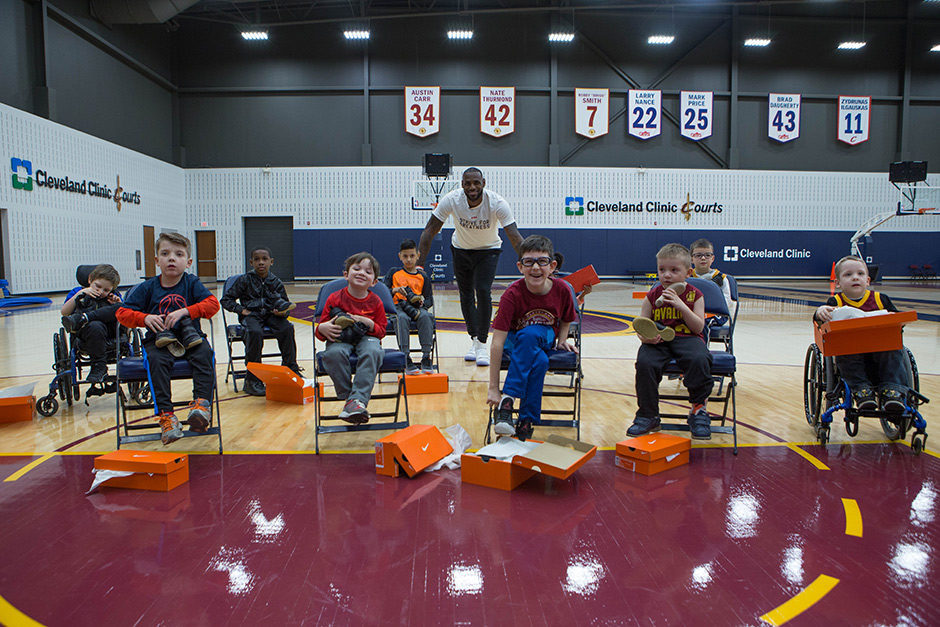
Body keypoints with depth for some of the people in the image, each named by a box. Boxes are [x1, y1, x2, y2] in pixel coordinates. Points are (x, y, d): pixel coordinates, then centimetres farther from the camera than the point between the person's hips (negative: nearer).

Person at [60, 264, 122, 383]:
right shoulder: (78, 292, 18)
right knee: (95, 326, -39)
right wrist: (80, 293, -5)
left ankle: (81, 319, -36)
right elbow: (64, 313, 3)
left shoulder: (113, 296, 21)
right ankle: (99, 367, -29)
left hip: (110, 335, 1)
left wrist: (118, 304, -4)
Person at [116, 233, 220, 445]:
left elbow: (212, 304, -8)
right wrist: (145, 318, -13)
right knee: (156, 361, -32)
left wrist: (185, 311, -20)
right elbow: (122, 313, 8)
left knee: (204, 354, -31)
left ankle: (202, 403, -34)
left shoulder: (191, 283, 6)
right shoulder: (148, 288, 7)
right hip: (159, 340, 0)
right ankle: (165, 415, -33)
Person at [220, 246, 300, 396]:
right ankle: (252, 379, -28)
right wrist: (241, 309, -7)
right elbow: (226, 299, 8)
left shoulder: (276, 282, 9)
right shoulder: (245, 280, 3)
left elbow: (285, 303, 15)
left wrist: (284, 311, -9)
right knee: (255, 332, -35)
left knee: (287, 328, -27)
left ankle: (291, 369, -15)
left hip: (271, 314, 3)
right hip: (251, 315, -2)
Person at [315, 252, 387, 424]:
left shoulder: (375, 302, 3)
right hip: (341, 338, 0)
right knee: (334, 353, -36)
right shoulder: (335, 298, 1)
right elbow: (323, 326, 5)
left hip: (366, 337, 0)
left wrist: (370, 324, -14)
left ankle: (358, 399, -38)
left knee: (373, 352, -36)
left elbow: (381, 331, 8)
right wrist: (322, 329, -21)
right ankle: (347, 396, -25)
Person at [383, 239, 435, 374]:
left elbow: (430, 300, 15)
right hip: (398, 306, -1)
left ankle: (426, 358, -32)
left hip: (417, 307, 1)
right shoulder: (394, 273, 17)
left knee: (425, 316, -34)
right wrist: (394, 290, -11)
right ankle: (406, 358, -38)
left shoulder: (423, 277, 17)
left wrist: (422, 301, -7)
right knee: (402, 318, -37)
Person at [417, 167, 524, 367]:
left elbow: (515, 237, -31)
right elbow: (429, 231, -22)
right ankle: (474, 340, 25)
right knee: (466, 296, 6)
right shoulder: (451, 200, -26)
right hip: (461, 249, 2)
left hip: (489, 250, -2)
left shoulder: (497, 203, -29)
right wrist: (418, 264, -28)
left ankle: (482, 344, -6)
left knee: (483, 292, -18)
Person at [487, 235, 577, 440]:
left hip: (546, 338, 2)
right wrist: (493, 388, -29)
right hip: (516, 341, -2)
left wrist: (562, 340, -7)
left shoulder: (562, 289, -15)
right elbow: (497, 342, -26)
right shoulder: (513, 294, -23)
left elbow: (566, 320, 10)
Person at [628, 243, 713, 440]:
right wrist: (644, 337, -16)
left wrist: (681, 305, -14)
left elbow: (699, 327, -3)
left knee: (699, 360, -34)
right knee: (645, 363, -30)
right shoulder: (653, 295, 9)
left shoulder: (694, 295, 7)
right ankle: (648, 416, -13)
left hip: (686, 338, -1)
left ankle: (699, 409, -12)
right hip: (657, 340, 1)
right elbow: (641, 326, 9)